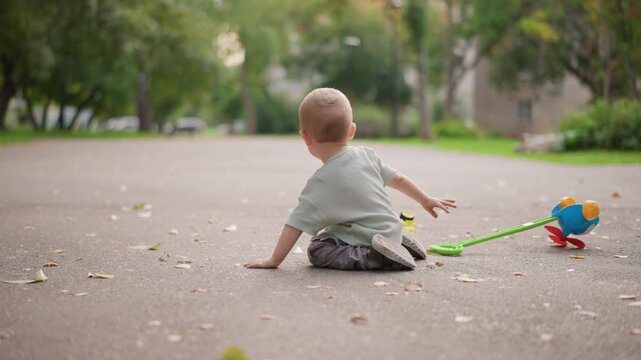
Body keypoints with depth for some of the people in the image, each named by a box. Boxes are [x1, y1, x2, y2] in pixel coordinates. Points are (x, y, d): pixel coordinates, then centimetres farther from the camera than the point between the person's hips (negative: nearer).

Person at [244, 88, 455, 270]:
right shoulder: (366, 155, 0)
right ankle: (397, 244, 18)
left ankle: (369, 257, -20)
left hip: (369, 239, -8)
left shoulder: (321, 182, -18)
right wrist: (426, 200, 27)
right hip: (393, 228, 8)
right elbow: (397, 179, 12)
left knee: (317, 249, -10)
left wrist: (274, 260, -12)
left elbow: (296, 224, -18)